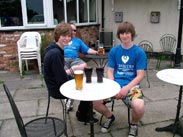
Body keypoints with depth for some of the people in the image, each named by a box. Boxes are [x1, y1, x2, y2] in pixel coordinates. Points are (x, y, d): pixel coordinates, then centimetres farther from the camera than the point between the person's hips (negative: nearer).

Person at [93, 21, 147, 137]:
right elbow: (110, 71, 7)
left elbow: (140, 76, -6)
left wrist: (126, 88, -19)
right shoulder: (114, 51, 5)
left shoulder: (139, 52, -4)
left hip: (132, 85, -2)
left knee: (139, 107, -33)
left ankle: (134, 124, 7)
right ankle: (110, 117, 15)